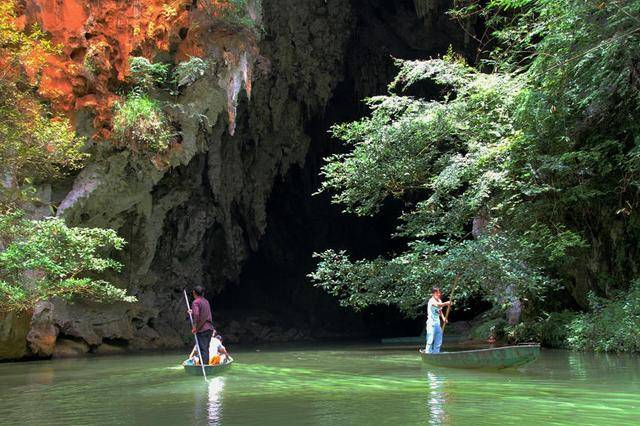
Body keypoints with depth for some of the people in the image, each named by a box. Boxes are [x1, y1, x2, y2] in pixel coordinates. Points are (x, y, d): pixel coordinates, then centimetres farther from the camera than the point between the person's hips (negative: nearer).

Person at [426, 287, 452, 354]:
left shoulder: (439, 301, 11)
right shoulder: (432, 300, -14)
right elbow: (438, 305, -35)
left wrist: (443, 317, 7)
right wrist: (446, 303, -52)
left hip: (438, 323, 8)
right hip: (431, 324, -8)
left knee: (438, 342, 7)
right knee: (430, 340, -9)